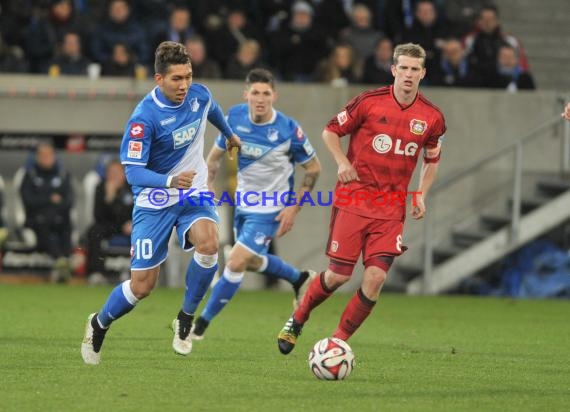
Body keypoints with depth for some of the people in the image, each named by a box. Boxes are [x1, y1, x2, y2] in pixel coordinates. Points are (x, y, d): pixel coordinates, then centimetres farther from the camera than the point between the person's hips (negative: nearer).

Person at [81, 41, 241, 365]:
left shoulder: (199, 95, -7)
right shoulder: (144, 117, -24)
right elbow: (133, 171, -24)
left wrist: (230, 134, 39)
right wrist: (169, 181, -42)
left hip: (194, 194, 4)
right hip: (154, 202, -4)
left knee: (208, 244, -29)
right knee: (142, 286, -3)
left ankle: (186, 320, -6)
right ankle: (99, 325, 28)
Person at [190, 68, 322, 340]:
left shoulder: (288, 130, -23)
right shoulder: (235, 118, -11)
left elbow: (313, 169, -10)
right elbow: (215, 156, 5)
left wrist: (294, 208, -14)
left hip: (270, 210, -6)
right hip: (243, 203, 6)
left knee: (236, 263, -13)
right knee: (251, 261, 23)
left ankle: (202, 324, 1)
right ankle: (300, 279, 49)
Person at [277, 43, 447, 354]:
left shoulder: (432, 118, 2)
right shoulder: (369, 102, -6)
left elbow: (431, 160, 19)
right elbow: (330, 131, 6)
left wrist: (421, 194, 5)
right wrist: (342, 162, -10)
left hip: (390, 211, 2)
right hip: (353, 200, -2)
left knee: (375, 277, -12)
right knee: (338, 275, -3)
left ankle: (338, 342, 2)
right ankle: (297, 321, 25)